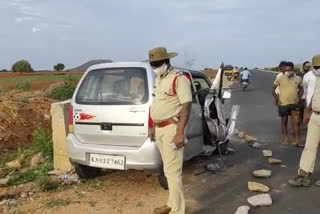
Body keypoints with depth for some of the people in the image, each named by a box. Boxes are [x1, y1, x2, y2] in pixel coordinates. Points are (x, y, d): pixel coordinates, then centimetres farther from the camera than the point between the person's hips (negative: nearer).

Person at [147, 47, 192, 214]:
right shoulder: (158, 79, 15)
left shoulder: (179, 78, -13)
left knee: (172, 171, -7)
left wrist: (180, 133, -23)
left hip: (171, 128, -9)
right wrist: (154, 126, 21)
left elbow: (186, 106, -18)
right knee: (168, 170, 16)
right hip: (159, 129, 9)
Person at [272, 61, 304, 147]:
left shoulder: (298, 79, 0)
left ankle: (297, 141, 8)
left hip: (294, 104, 2)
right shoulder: (280, 78, -8)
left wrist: (298, 98, 5)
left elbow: (301, 89, 16)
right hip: (283, 104, -2)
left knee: (296, 122, -1)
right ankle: (285, 139, 25)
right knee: (284, 122, 11)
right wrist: (276, 99, -6)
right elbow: (273, 89, 0)